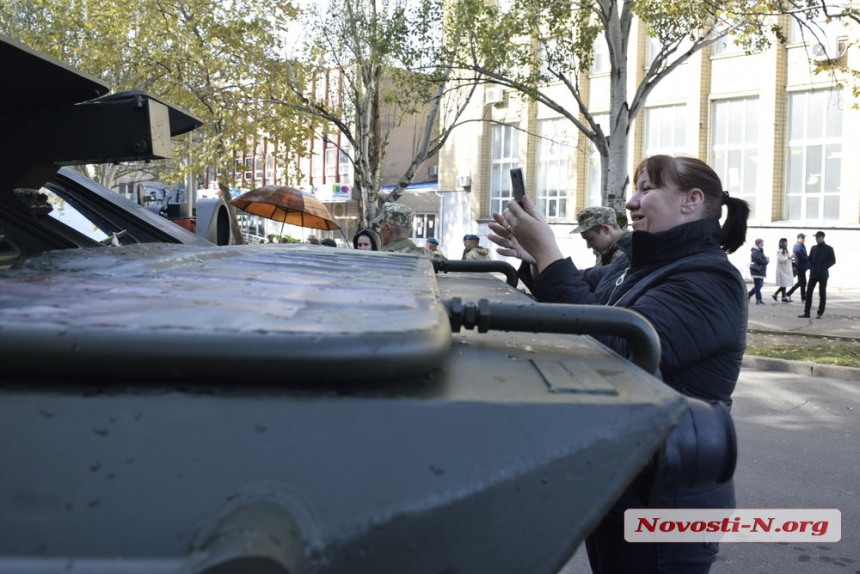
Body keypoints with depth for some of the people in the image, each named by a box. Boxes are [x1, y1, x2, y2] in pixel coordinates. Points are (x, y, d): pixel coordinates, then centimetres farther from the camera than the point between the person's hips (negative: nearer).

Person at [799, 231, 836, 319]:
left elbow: (833, 261, -6)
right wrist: (811, 267, -2)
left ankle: (820, 313, 7)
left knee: (822, 294, 2)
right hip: (813, 274, 4)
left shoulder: (828, 249, -3)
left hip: (823, 275, -4)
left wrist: (822, 268, -15)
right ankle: (806, 312, 3)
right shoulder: (813, 248, 11)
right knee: (809, 293, 0)